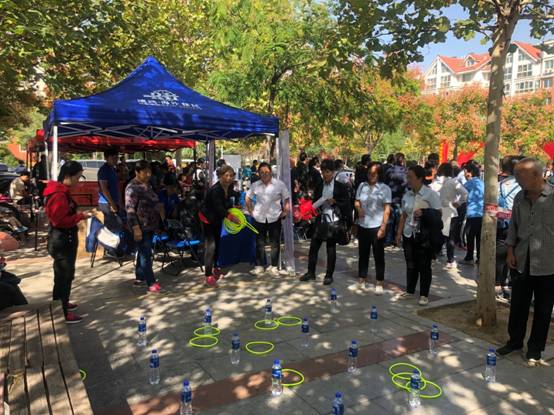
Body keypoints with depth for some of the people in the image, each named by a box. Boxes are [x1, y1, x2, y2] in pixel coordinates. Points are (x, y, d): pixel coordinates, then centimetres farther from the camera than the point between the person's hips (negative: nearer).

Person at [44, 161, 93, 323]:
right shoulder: (59, 195, -23)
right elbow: (60, 220, -25)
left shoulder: (61, 191, 9)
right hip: (62, 241, -10)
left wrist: (79, 213, 7)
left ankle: (61, 304, 36)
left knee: (63, 274, 21)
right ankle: (62, 313, 9)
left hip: (64, 239, 10)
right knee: (65, 275, -1)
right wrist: (81, 216, -21)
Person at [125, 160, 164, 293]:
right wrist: (136, 228, -26)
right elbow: (130, 210, -22)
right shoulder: (132, 187, -17)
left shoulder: (147, 184, 11)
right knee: (146, 254, -5)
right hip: (141, 227, -9)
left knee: (143, 252, 16)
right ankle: (151, 283, 1)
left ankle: (139, 279, 27)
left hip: (150, 225, 9)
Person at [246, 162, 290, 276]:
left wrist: (285, 212, -6)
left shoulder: (279, 184, -5)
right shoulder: (255, 185, 2)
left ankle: (274, 266, 20)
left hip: (274, 218, -2)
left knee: (275, 243, 7)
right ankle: (259, 266, 20)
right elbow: (248, 198, 14)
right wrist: (251, 211, 7)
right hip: (259, 218, 2)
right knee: (259, 243, 9)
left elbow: (287, 199, 0)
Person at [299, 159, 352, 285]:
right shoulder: (319, 186, 7)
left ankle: (329, 275, 20)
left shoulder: (340, 187, -4)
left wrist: (334, 201, -18)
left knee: (331, 249, 7)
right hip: (320, 221, 4)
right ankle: (311, 272, 21)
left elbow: (347, 205, -5)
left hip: (333, 222, -4)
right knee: (313, 246, 7)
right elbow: (315, 202, 12)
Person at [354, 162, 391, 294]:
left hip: (377, 227, -4)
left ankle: (379, 283, 14)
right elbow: (357, 201, 14)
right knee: (363, 254, 15)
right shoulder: (362, 186, 6)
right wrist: (358, 208, -10)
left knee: (379, 256, 4)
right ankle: (362, 280, 28)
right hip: (363, 226, 4)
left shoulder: (385, 188, -6)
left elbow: (387, 209, -8)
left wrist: (383, 227, -14)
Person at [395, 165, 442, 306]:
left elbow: (438, 213, -8)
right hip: (409, 234, 5)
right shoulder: (407, 195, 7)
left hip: (424, 236, -4)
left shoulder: (430, 194, -8)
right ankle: (409, 291, 26)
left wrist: (424, 212, -22)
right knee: (410, 265, 12)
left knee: (424, 266, 4)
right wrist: (399, 233, 9)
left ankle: (424, 295, 16)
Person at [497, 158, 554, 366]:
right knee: (518, 305, 14)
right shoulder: (520, 198, 3)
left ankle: (535, 349, 25)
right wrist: (510, 251, 5)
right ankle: (515, 341, 31)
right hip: (522, 262, 4)